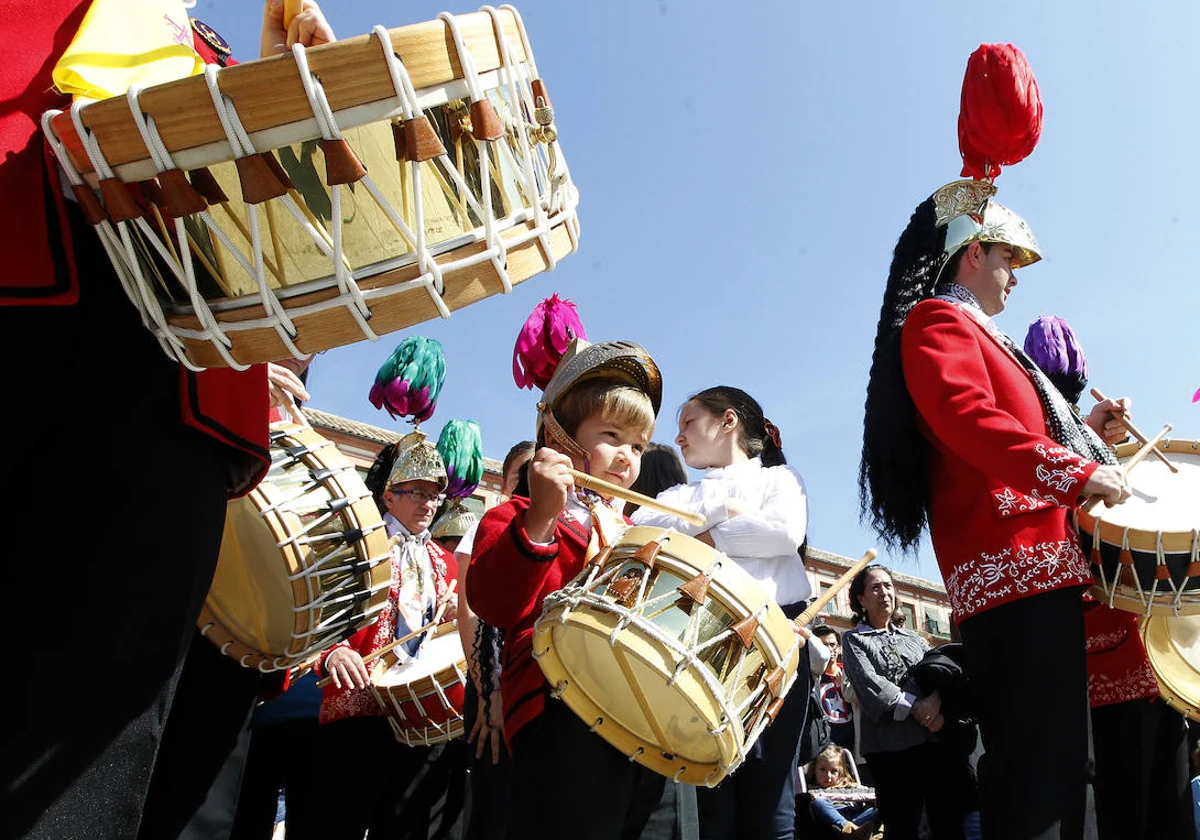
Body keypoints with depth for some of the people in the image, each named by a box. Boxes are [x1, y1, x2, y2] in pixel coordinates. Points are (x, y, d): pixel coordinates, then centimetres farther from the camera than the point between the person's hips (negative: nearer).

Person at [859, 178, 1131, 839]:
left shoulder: (974, 332, 30)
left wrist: (1083, 429, 22)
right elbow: (969, 419, -20)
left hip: (1038, 572, 11)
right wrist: (1079, 472, -21)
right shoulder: (937, 320, -1)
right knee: (1036, 767, -13)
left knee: (1059, 763, 12)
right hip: (1013, 569, -11)